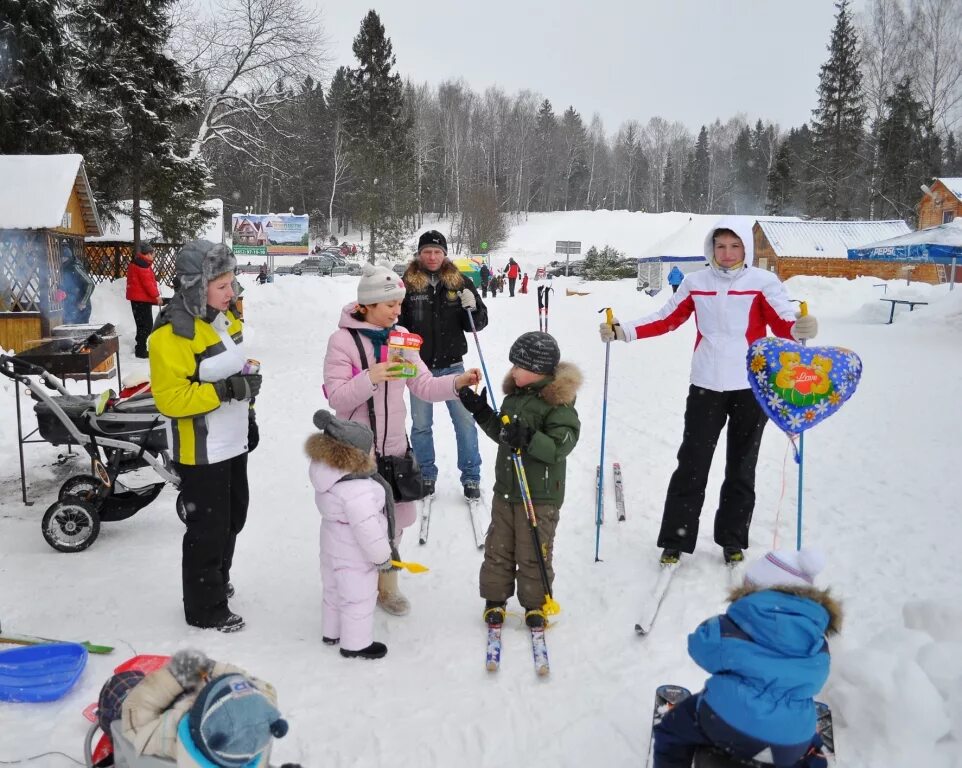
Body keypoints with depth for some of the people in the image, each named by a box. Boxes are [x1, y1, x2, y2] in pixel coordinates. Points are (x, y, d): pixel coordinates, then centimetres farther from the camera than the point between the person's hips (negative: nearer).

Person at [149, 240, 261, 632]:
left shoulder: (226, 317, 5)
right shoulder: (172, 333, -22)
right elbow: (170, 398, -25)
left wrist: (247, 416, 21)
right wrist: (224, 391, -30)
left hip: (232, 443, 9)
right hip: (200, 452, -9)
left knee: (233, 518, 23)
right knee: (208, 529, 4)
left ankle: (217, 582, 45)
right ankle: (205, 608, 22)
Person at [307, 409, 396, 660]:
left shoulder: (328, 472, -7)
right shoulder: (357, 490, -36)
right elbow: (367, 528, -30)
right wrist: (382, 556, -17)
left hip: (334, 548, 10)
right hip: (355, 557, -9)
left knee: (335, 592, 26)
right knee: (359, 599, 9)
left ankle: (332, 632, 44)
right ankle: (356, 643, 25)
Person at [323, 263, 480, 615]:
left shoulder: (400, 336, 2)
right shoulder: (343, 340, -12)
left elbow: (423, 386, 0)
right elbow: (336, 398, -15)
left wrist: (457, 381, -16)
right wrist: (370, 378, -29)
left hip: (394, 446, 5)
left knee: (393, 519, 14)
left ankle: (386, 586, 34)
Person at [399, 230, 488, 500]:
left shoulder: (460, 283, 0)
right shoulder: (407, 285, -4)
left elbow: (478, 324, 4)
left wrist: (472, 308, -17)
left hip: (452, 366, 1)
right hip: (419, 366, 0)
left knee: (465, 421, 5)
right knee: (421, 425, 11)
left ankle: (471, 476, 19)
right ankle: (426, 475, 29)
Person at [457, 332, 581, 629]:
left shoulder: (558, 404, -18)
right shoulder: (515, 396, 5)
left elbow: (559, 447, -25)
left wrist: (528, 437, -38)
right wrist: (480, 411, 8)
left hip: (540, 496, -7)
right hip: (505, 490, 7)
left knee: (532, 553, 6)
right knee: (498, 548, 15)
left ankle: (535, 604, 26)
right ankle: (495, 598, 31)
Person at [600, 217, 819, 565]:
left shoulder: (763, 282, -3)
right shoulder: (695, 283, 3)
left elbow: (783, 323, -11)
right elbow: (666, 319, 6)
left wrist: (800, 329, -34)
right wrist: (622, 331, -4)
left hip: (751, 387, -1)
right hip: (706, 386, 1)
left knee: (741, 467, 10)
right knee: (692, 464, 2)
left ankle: (733, 540, 25)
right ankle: (675, 540, 12)